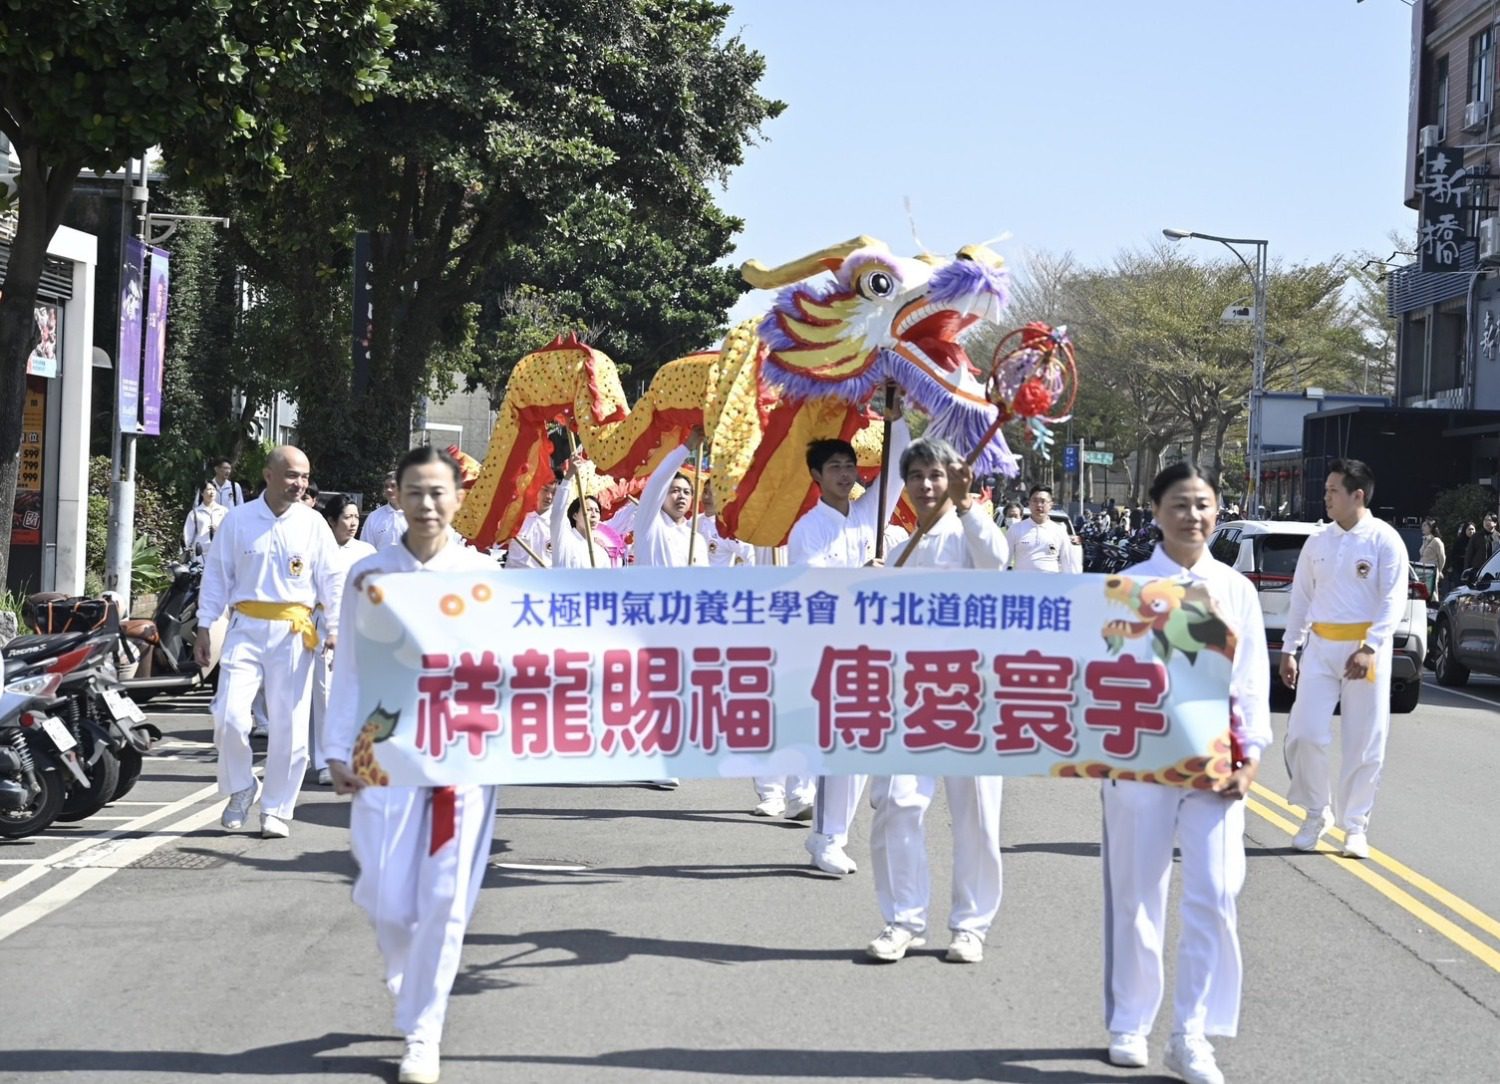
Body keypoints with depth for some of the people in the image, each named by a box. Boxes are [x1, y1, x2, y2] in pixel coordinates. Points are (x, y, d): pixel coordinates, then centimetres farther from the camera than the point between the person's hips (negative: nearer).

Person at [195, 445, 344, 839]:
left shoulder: (313, 523, 4)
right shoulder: (239, 520, 2)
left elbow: (331, 579, 7)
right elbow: (216, 574, 7)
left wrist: (335, 627, -2)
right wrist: (204, 626, 3)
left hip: (294, 633, 1)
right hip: (246, 628, -1)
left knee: (289, 726, 2)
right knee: (229, 716, -11)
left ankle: (277, 810, 13)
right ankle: (240, 788, 14)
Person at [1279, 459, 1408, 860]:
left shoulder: (1384, 540, -6)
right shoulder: (1318, 542, 9)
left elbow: (1394, 600, -11)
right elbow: (1301, 597, 14)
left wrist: (1369, 648, -21)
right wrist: (1289, 651, 12)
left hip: (1365, 649, -4)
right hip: (1320, 647, 4)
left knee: (1364, 744, 2)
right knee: (1305, 734, -4)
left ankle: (1355, 827, 14)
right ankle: (1315, 815, 14)